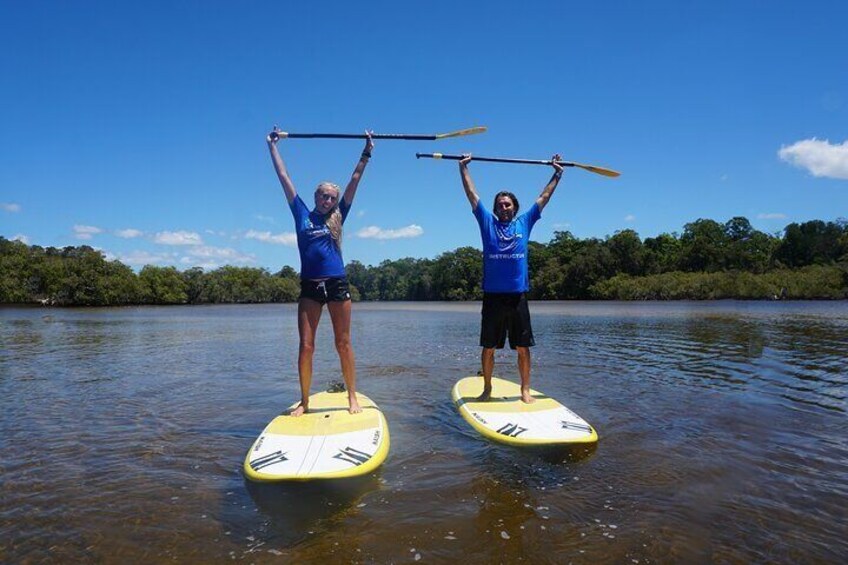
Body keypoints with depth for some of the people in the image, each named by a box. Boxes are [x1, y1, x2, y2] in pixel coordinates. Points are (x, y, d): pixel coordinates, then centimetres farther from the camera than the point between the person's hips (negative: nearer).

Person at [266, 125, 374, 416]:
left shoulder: (337, 217, 9)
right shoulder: (302, 215, 9)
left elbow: (355, 181, 10)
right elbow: (284, 177, 12)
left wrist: (367, 152, 11)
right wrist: (272, 146, 16)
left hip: (337, 285, 0)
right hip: (309, 287, 0)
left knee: (344, 344, 5)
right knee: (305, 346, 1)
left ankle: (352, 397, 14)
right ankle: (304, 401, 14)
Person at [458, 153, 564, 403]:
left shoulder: (525, 222, 13)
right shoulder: (487, 222, 9)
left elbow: (544, 197, 21)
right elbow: (472, 194, 13)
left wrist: (557, 173, 26)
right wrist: (463, 167, 17)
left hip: (518, 296, 1)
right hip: (492, 296, 0)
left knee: (523, 347, 6)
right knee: (488, 347, 7)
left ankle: (525, 389, 17)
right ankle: (487, 388, 21)